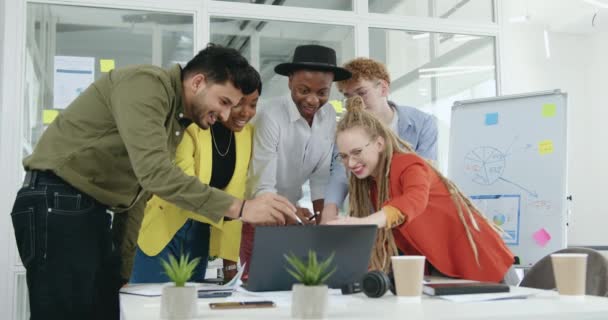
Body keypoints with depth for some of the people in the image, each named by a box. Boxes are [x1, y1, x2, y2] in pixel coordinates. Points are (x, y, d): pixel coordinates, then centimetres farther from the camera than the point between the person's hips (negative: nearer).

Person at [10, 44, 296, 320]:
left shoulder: (177, 122, 15)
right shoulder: (146, 84, -15)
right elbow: (154, 172, -28)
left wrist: (122, 267, 12)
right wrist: (238, 208, -29)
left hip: (95, 213, 9)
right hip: (57, 204, -9)